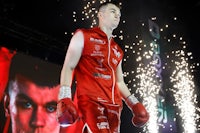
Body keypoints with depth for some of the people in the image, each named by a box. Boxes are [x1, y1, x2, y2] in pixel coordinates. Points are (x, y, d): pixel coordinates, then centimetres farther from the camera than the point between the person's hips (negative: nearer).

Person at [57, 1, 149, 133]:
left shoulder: (118, 51, 24)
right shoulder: (83, 36, 8)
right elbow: (68, 67, 0)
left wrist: (134, 104, 14)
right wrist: (65, 99, -14)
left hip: (113, 105, 7)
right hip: (89, 101, -6)